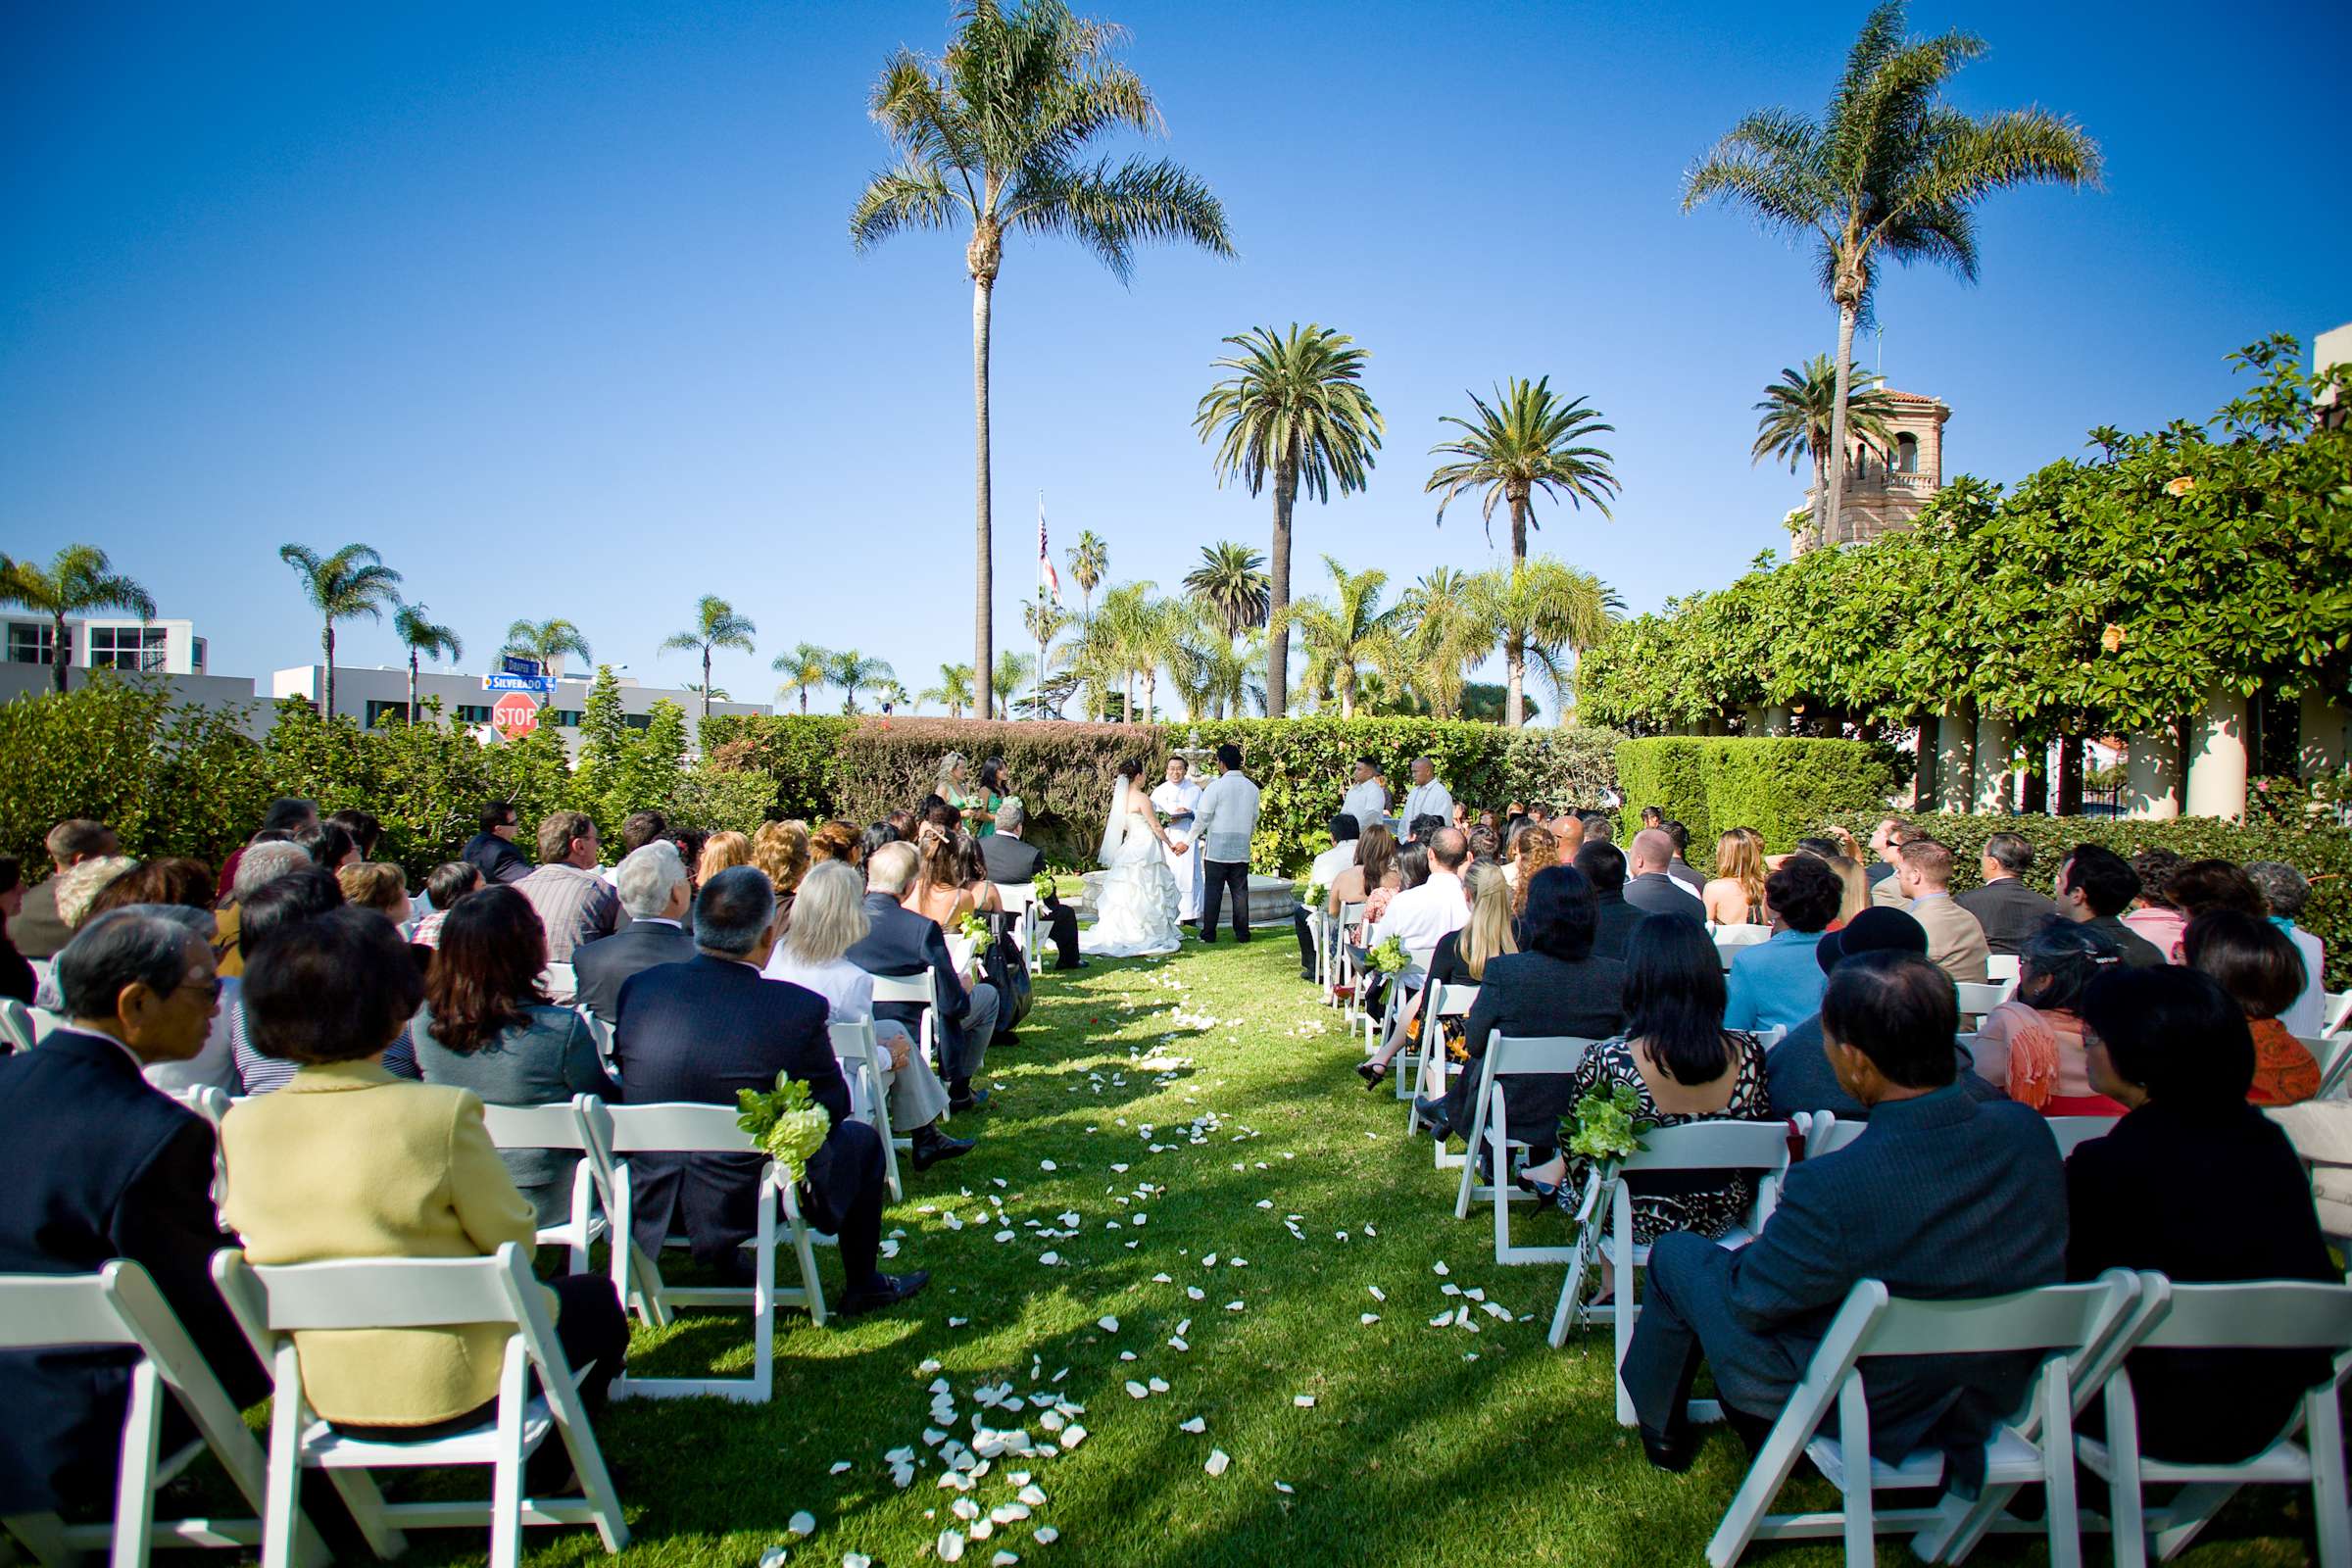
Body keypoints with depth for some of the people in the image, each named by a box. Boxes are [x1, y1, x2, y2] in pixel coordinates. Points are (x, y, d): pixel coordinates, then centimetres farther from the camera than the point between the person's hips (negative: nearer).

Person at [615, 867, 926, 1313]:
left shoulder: (639, 988, -11)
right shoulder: (799, 1008, -24)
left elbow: (626, 1076, 5)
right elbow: (834, 1107, -11)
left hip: (653, 1201, 5)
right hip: (753, 1201, -4)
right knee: (861, 1138, 22)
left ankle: (726, 1260, 44)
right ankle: (863, 1285, 33)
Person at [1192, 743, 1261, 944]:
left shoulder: (1216, 786, -10)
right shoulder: (1252, 788, 7)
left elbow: (1202, 817, -8)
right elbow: (1254, 820, 14)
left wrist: (1190, 839, 4)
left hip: (1217, 849, -4)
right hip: (1241, 850, 4)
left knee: (1213, 891, 1)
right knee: (1240, 891, 8)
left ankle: (1209, 933, 3)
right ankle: (1242, 933, 10)